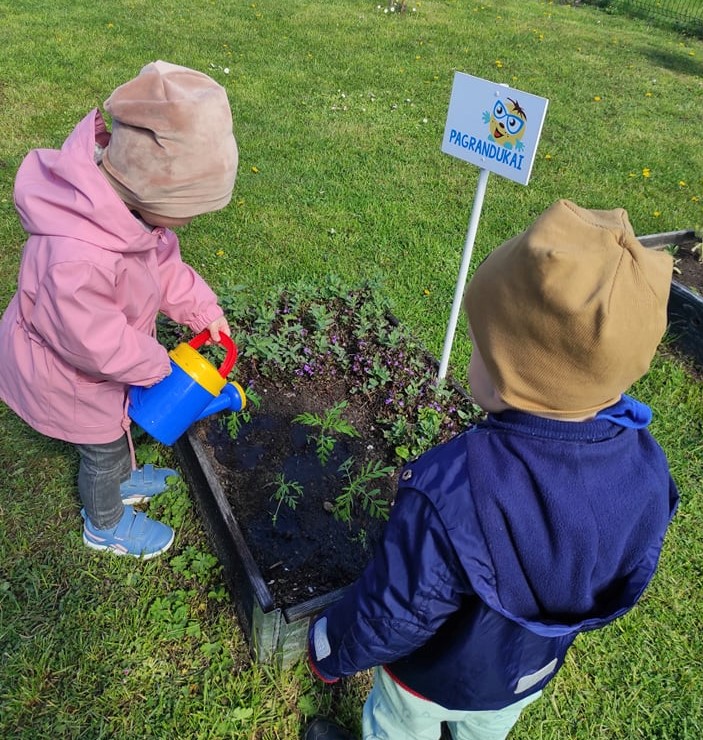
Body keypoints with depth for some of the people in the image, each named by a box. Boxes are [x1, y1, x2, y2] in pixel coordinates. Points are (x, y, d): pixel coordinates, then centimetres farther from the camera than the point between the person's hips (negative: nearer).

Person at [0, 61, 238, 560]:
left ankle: (124, 480, 61)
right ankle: (106, 525, 48)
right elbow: (100, 346, -33)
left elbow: (163, 261, -2)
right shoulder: (75, 262, -47)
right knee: (103, 448, 18)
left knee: (120, 425, 31)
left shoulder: (126, 196, -20)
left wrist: (201, 307, -8)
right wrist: (157, 364, -17)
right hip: (70, 376, -7)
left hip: (111, 351, 7)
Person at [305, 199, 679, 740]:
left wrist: (331, 650, -8)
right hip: (533, 673, 5)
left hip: (434, 675, -4)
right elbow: (625, 581, -6)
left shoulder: (451, 497, -47)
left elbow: (391, 617, -31)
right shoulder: (647, 470, -26)